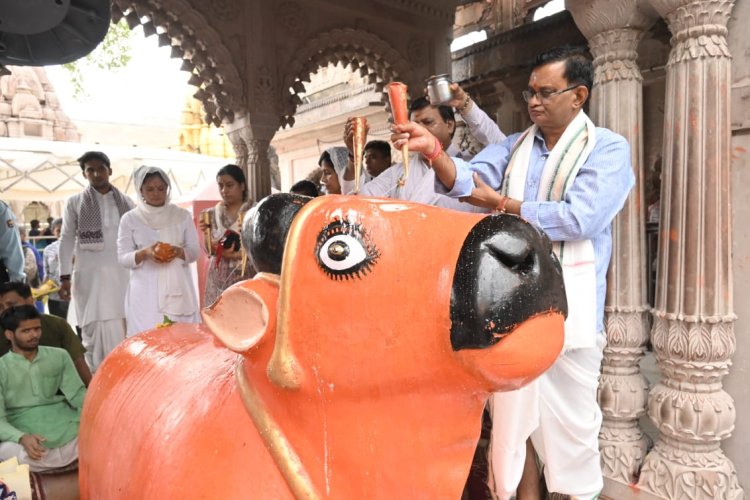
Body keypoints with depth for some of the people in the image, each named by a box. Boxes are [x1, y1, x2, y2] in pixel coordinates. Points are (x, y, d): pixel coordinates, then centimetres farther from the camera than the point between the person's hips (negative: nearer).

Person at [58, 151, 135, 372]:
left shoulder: (125, 202, 10)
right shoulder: (75, 202, 5)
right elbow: (66, 240, 3)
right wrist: (65, 276, -3)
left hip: (122, 273, 2)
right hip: (90, 274, -1)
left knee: (126, 326, 0)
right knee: (96, 328, 0)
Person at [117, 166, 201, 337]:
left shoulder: (183, 215, 7)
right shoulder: (129, 219, 4)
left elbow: (194, 251, 6)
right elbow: (123, 257, 2)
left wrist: (178, 252, -16)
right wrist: (144, 253, -17)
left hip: (178, 290, 1)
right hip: (145, 292, -1)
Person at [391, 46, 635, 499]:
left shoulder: (608, 149, -2)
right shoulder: (513, 147, 11)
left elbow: (580, 218, -17)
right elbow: (465, 179, -5)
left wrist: (500, 202, -10)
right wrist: (433, 150, -26)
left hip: (568, 308, -3)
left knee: (571, 422, 13)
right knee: (512, 415, 15)